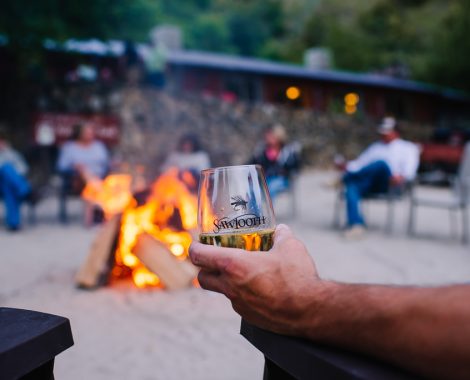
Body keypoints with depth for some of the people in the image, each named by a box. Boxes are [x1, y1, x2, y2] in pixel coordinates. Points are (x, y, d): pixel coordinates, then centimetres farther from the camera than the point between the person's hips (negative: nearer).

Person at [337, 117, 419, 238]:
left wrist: (402, 177, -19)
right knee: (352, 188, -32)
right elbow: (360, 162, 28)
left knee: (381, 163, -37)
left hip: (389, 183, -4)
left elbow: (410, 169, 4)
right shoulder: (375, 147, 37)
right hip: (367, 183, 4)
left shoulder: (408, 147, 21)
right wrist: (346, 166, 7)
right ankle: (357, 224, -45)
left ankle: (344, 179, -27)